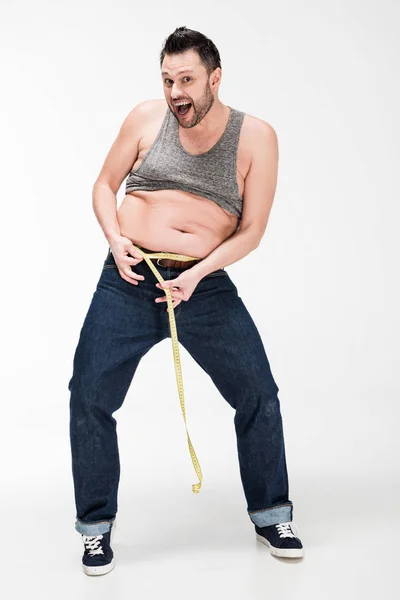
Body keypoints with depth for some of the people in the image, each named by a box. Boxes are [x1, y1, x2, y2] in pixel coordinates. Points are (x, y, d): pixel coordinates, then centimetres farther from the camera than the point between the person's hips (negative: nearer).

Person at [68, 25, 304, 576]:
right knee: (88, 399, -2)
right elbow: (105, 185, 11)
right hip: (128, 282, 1)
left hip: (205, 285, -1)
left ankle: (271, 515, 25)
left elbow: (252, 229, -5)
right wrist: (115, 237, -8)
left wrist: (195, 275, -18)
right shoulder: (146, 118, 2)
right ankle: (96, 527, 18)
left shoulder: (255, 137, -3)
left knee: (258, 397, 1)